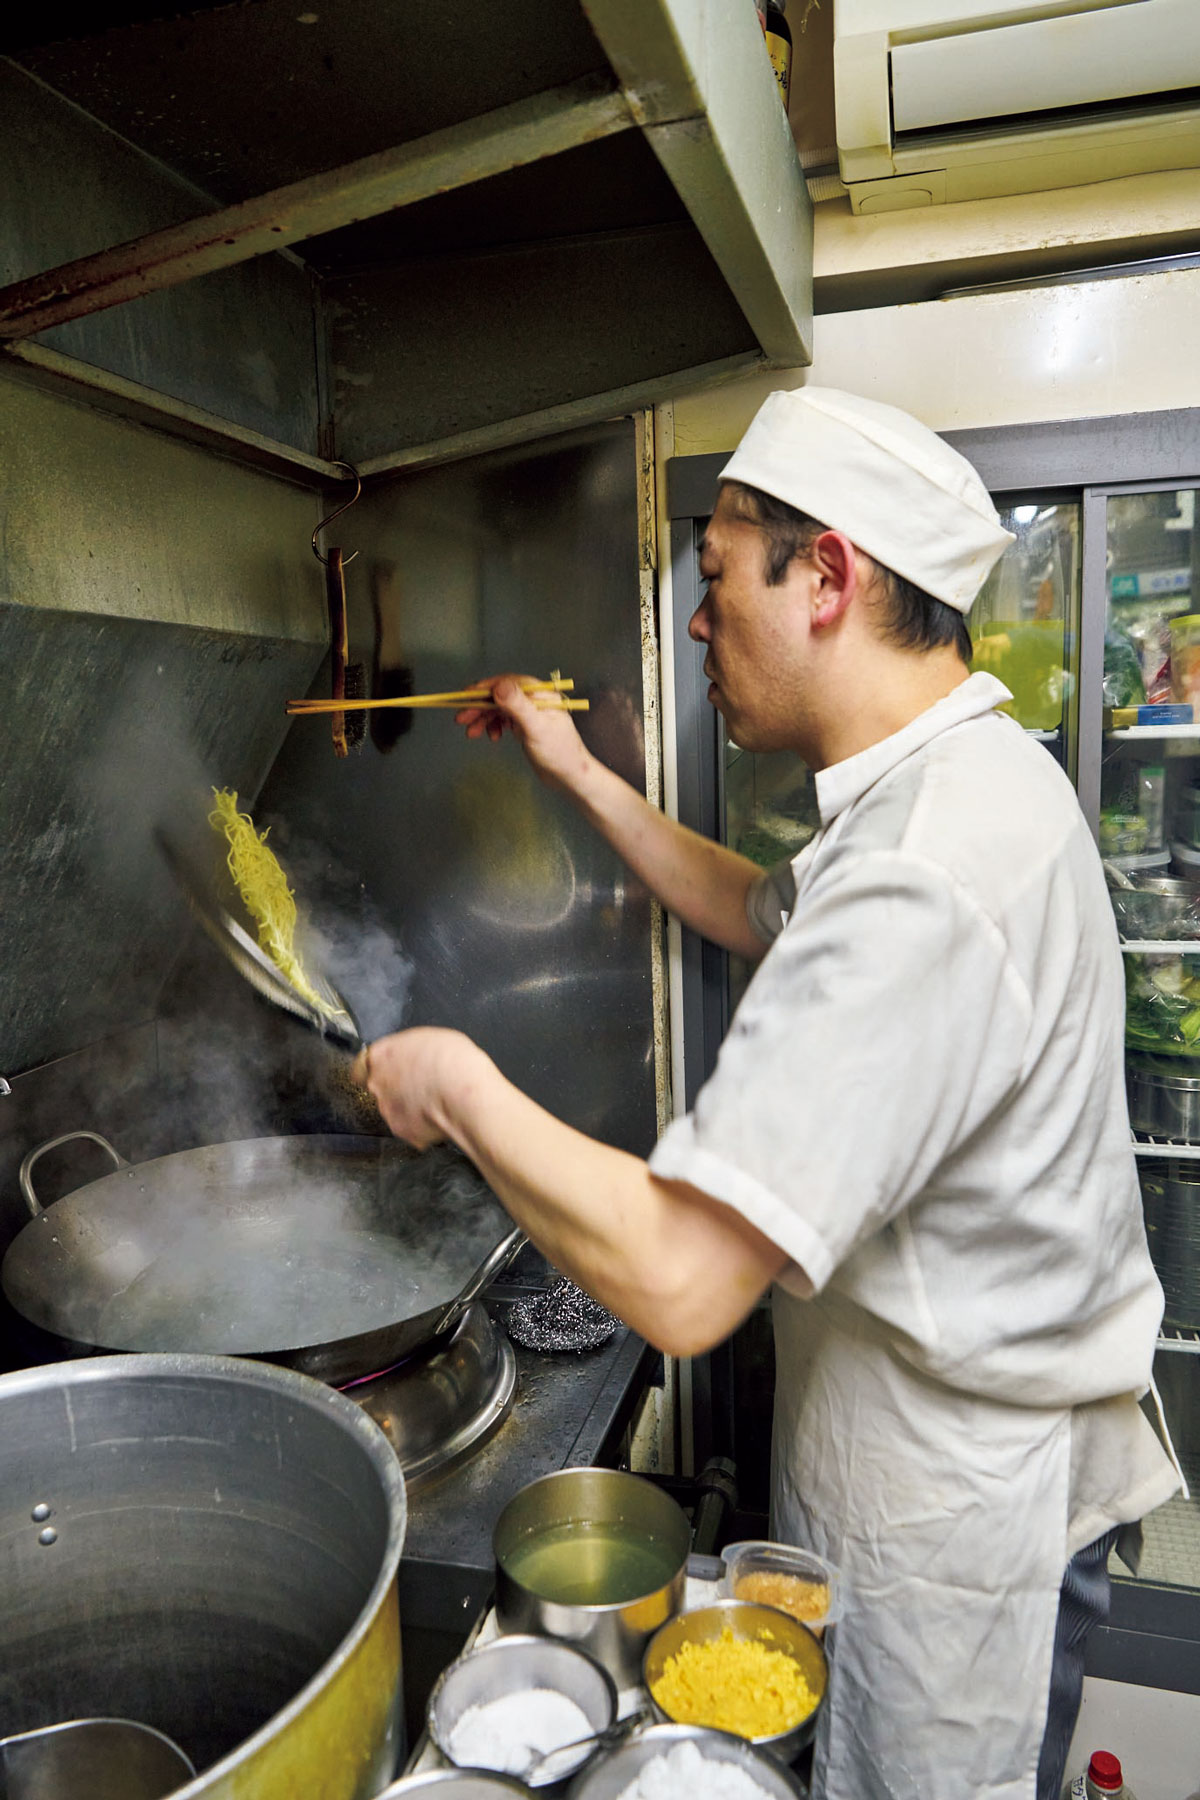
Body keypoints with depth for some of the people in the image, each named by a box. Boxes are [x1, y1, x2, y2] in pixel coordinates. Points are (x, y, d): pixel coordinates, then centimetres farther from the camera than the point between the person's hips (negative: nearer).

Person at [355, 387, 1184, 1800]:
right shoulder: (958, 785, 1)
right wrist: (581, 776, 12)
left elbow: (678, 1280, -38)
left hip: (950, 1509, -8)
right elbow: (762, 915, 17)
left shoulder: (921, 879, -35)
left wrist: (459, 1084, -22)